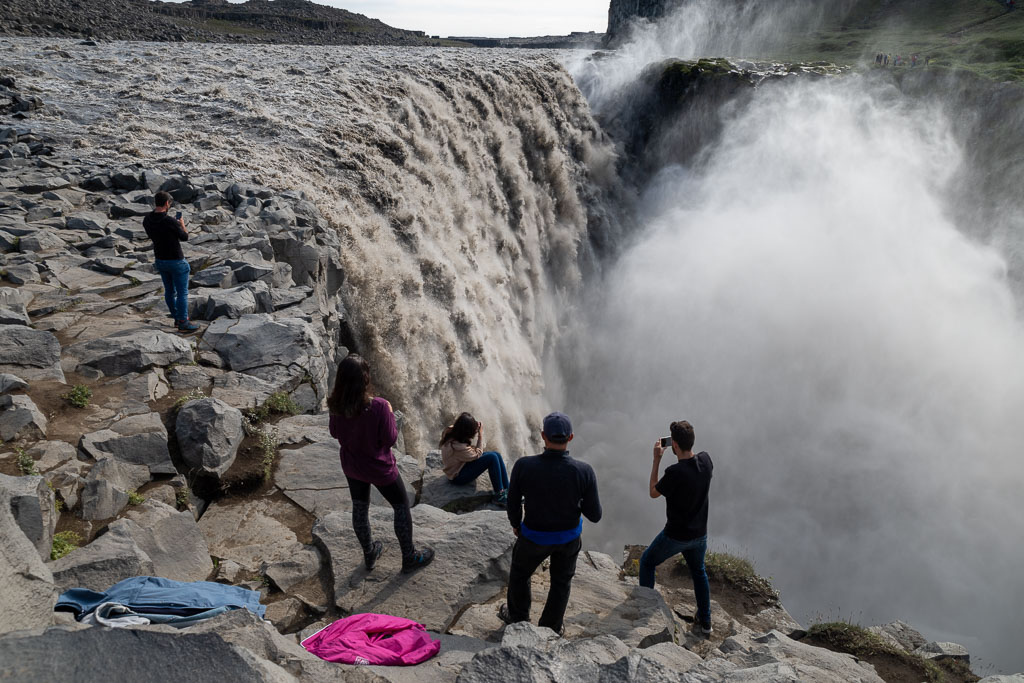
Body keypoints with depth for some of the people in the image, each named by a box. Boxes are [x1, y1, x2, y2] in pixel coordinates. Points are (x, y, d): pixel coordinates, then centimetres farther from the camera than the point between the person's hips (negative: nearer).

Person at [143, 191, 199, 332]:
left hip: (160, 260, 7)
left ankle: (177, 318, 32)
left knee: (169, 290, 20)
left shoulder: (147, 220, -5)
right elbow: (184, 238, -10)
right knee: (182, 292, 5)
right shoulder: (171, 222, -26)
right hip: (176, 262, -7)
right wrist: (182, 225, 9)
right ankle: (183, 323, 12)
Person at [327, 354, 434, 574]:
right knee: (402, 506, 18)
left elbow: (335, 433, -1)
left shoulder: (336, 406, -18)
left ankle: (369, 554, 46)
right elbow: (390, 439, -21)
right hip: (379, 469, -5)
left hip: (351, 466, 5)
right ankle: (409, 558, 32)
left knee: (359, 507, 25)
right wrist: (390, 414, -9)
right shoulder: (378, 407, -33)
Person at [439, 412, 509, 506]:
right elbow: (476, 455, -19)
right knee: (492, 458, -23)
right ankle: (499, 497, -13)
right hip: (458, 476, -9)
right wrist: (480, 437, -18)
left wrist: (476, 430, -9)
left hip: (460, 463, 10)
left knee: (497, 454, -2)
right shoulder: (457, 446, -36)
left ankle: (507, 491, 4)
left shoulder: (451, 430, -11)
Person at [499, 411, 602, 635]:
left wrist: (515, 524, 8)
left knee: (520, 573, 30)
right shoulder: (584, 471, -28)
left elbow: (513, 503, -13)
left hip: (535, 536, -1)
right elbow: (595, 515, -17)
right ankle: (551, 628, 48)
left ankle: (518, 617, 53)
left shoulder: (524, 466, -30)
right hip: (570, 537, 1)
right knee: (561, 581, 29)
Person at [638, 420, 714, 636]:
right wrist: (685, 446, 3)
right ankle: (705, 622, 37)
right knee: (699, 572, 28)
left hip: (675, 536, -6)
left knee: (647, 562, 19)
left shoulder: (675, 472, -30)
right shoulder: (706, 461, -12)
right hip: (700, 534, 6)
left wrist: (656, 460, -10)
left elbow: (653, 493, -11)